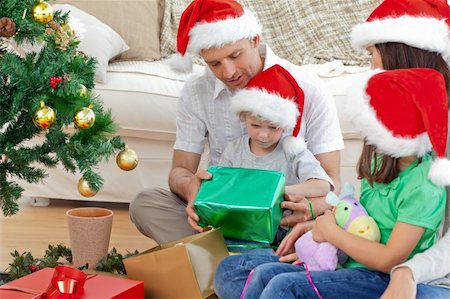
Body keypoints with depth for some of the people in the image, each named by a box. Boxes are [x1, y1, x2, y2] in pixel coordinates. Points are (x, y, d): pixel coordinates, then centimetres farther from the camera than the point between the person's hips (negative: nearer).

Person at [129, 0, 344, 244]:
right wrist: (188, 185, -26)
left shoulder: (308, 89, -8)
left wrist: (310, 206, -34)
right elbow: (180, 170, 1)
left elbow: (329, 178, -9)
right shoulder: (195, 92, -1)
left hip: (285, 216, -2)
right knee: (144, 204, -21)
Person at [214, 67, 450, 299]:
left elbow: (389, 260, -22)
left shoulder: (424, 189, -21)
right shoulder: (382, 162, 7)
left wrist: (331, 232, -12)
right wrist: (314, 223, 3)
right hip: (349, 262, 9)